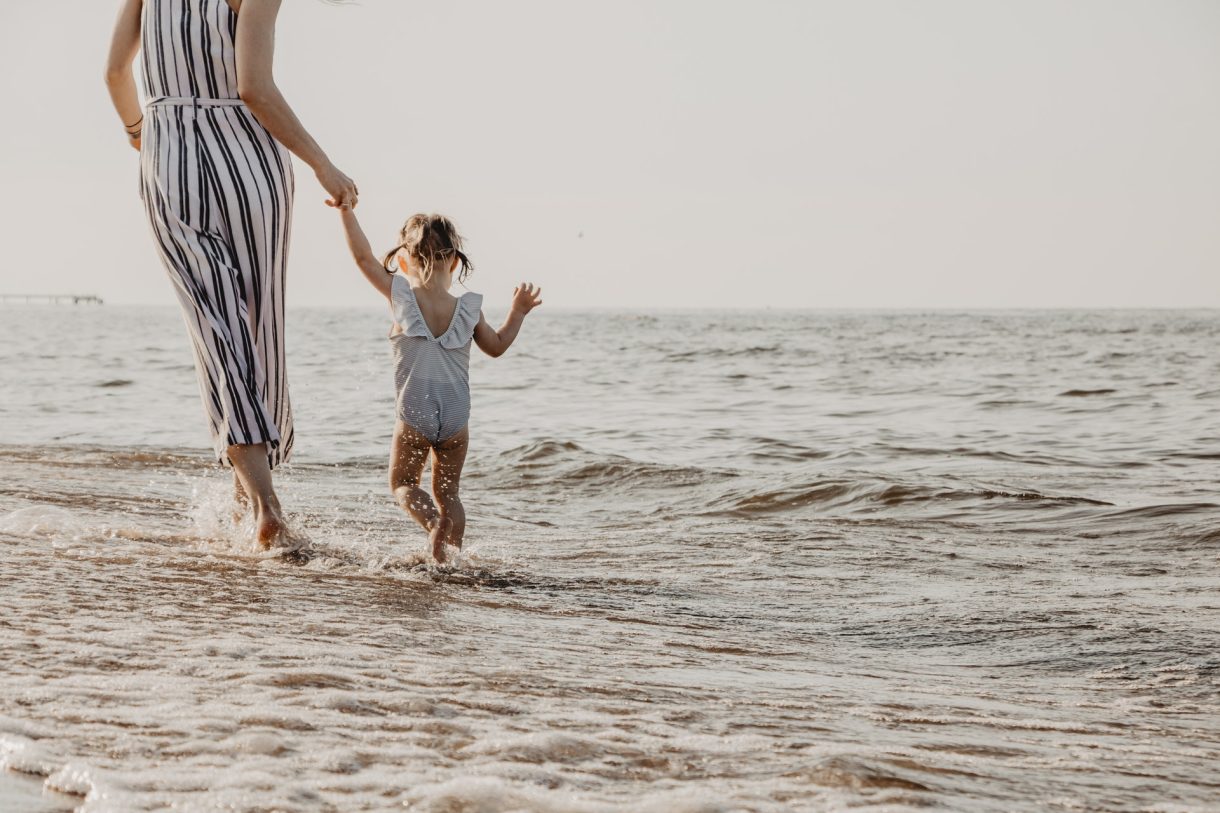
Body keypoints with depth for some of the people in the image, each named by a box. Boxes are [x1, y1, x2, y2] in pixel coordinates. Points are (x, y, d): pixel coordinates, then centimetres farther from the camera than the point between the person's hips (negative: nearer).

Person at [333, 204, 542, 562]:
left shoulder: (402, 296, -4)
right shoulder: (468, 309, 1)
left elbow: (364, 257, 2)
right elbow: (497, 346, 15)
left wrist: (346, 211, 8)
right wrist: (518, 312, 28)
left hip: (414, 415, -2)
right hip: (456, 418, 2)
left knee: (402, 484, 11)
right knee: (448, 491, 16)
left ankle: (433, 523, -18)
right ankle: (453, 553, 5)